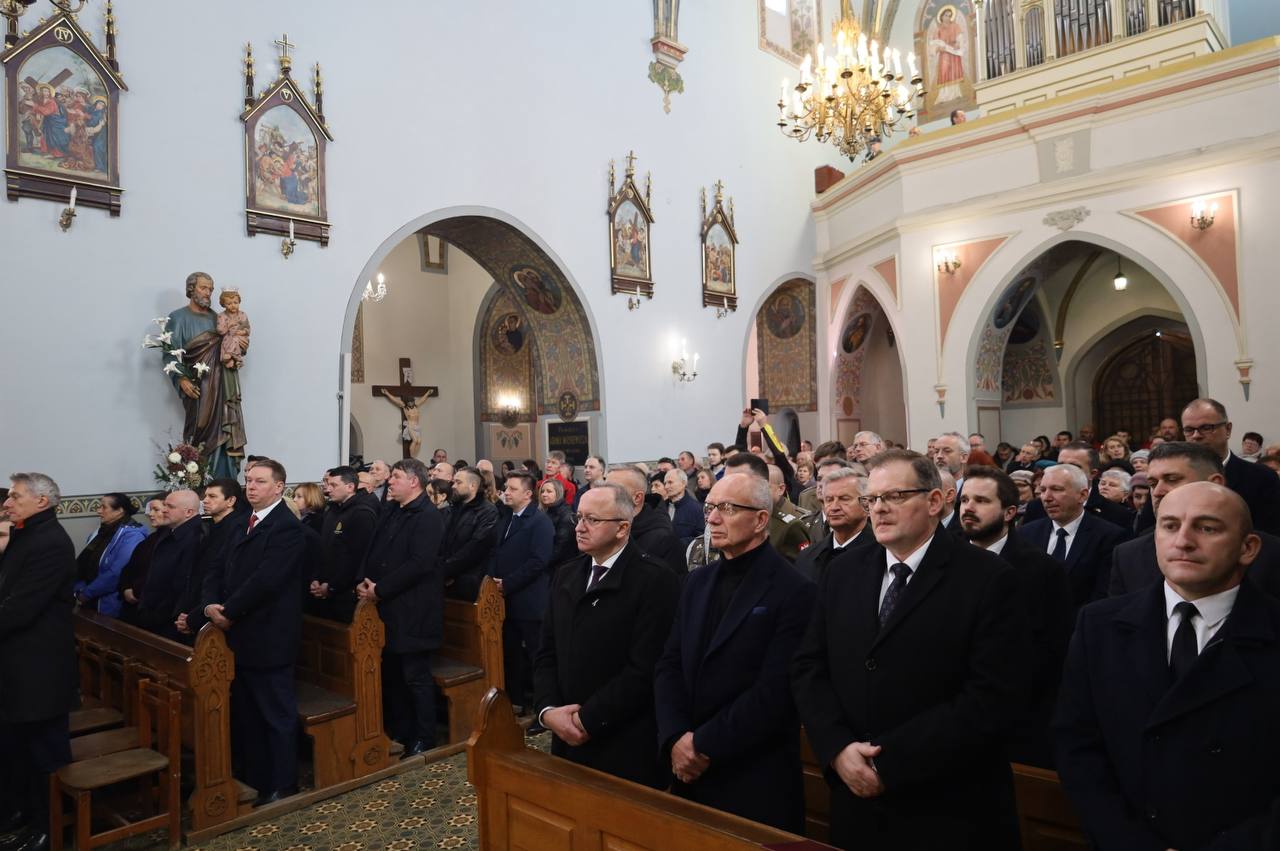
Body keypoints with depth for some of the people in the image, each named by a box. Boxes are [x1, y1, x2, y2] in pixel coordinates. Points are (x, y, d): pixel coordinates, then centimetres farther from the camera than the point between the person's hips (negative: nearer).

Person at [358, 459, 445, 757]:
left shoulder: (428, 516, -13)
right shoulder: (390, 513, 14)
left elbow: (419, 563, -22)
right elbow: (373, 552, 15)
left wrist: (380, 590, -18)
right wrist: (363, 582, -3)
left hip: (413, 612, -8)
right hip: (388, 610, 8)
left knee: (416, 677, 3)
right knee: (391, 675, 16)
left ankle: (423, 740, 17)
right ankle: (398, 732, 31)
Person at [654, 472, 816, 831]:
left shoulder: (794, 591, -14)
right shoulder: (699, 580, 8)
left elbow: (775, 691, -20)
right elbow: (669, 666, 4)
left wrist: (704, 744, -16)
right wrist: (676, 738, -10)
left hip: (755, 781, -6)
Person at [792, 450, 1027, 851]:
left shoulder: (986, 578, -10)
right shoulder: (843, 576, 5)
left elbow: (994, 696, -17)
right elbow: (808, 668, 4)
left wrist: (891, 760, -18)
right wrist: (838, 747, -12)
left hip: (949, 811, -4)